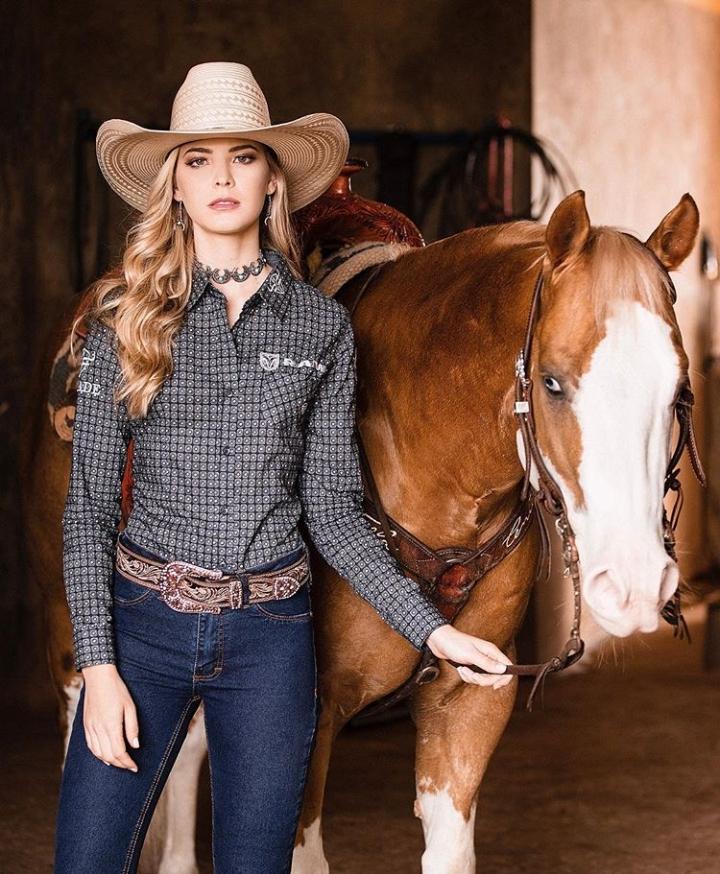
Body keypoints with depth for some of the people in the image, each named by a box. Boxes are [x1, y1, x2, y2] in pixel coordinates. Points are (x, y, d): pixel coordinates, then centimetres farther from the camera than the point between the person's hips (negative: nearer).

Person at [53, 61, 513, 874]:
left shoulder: (322, 325, 3)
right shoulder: (127, 316, -1)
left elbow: (332, 509, 5)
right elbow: (89, 502, -1)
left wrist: (434, 629, -5)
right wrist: (98, 663, -10)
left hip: (270, 632, 1)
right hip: (144, 621, -1)